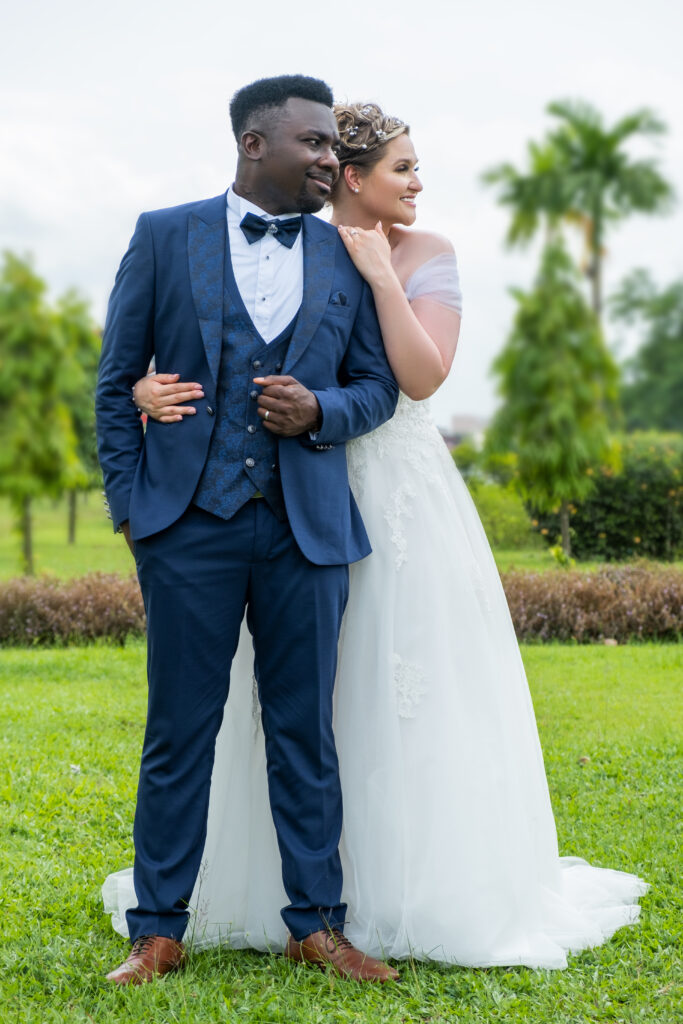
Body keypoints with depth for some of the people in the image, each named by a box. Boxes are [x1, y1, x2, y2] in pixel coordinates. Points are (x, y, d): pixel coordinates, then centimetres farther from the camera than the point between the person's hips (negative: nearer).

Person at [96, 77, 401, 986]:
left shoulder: (347, 257, 9)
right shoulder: (165, 236, 4)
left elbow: (379, 385, 12)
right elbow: (116, 378, 5)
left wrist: (320, 411, -10)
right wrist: (129, 498, -1)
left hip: (308, 528, 2)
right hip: (189, 524, -2)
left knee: (305, 732, 7)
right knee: (178, 732, 3)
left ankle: (316, 924, 18)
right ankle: (158, 935, 13)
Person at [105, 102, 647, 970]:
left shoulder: (428, 254, 1)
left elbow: (422, 376, -11)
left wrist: (382, 277, -16)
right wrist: (150, 387, -22)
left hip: (403, 491, -1)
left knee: (408, 689, 0)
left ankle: (422, 885, 13)